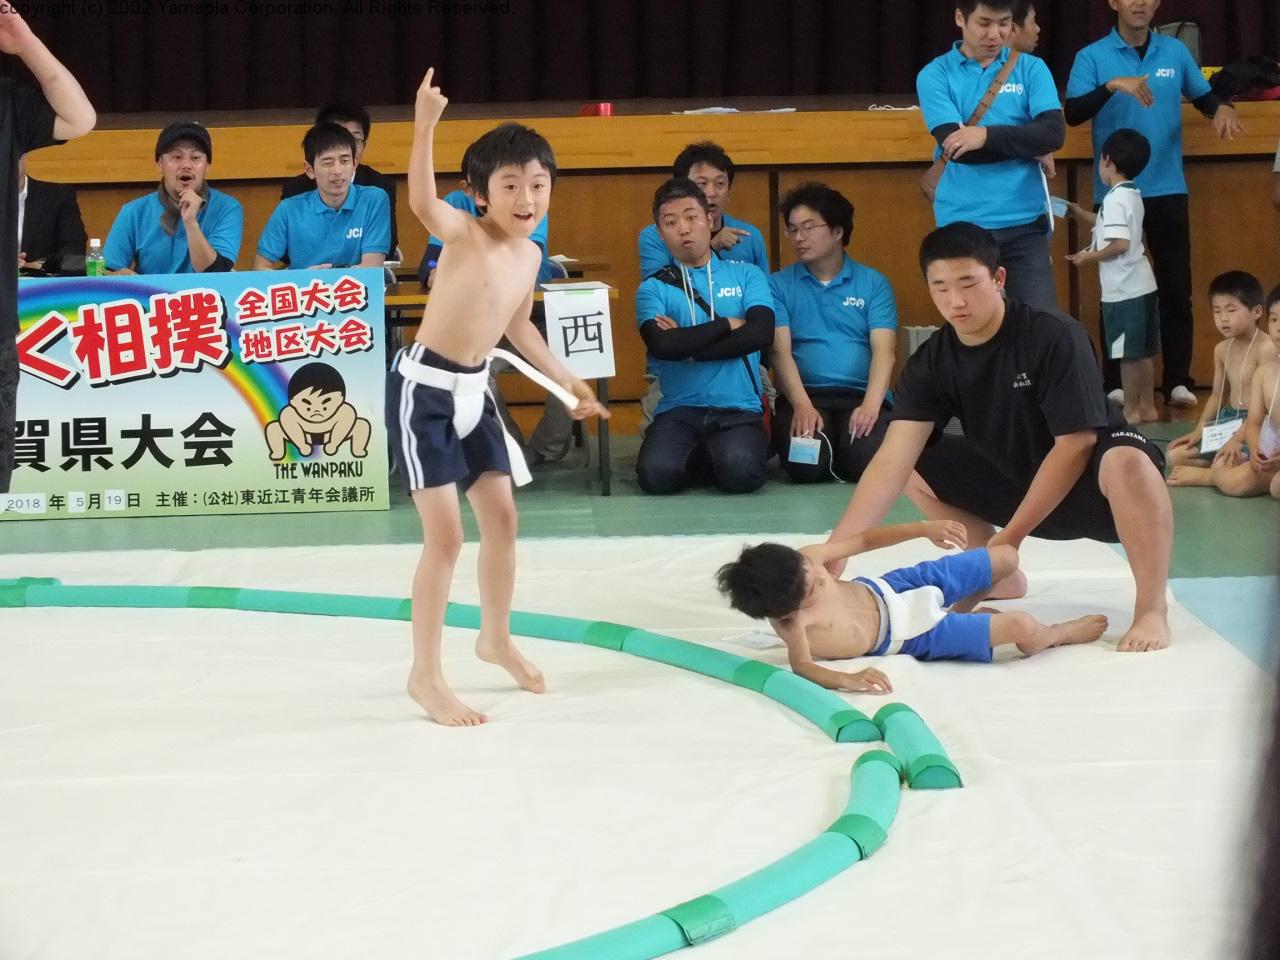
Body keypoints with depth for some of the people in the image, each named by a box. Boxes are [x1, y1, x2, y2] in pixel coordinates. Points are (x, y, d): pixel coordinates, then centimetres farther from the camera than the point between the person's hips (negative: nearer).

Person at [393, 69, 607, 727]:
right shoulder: (464, 233, -19)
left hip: (474, 390, 8)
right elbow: (422, 203, -42)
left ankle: (496, 638, 39)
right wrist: (425, 128, -56)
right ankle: (425, 676, 2)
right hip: (424, 389, -8)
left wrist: (566, 380, 24)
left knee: (502, 518, 16)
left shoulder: (530, 255, 4)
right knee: (445, 533, -9)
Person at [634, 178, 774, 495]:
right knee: (656, 474, -29)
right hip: (679, 410, 0)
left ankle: (718, 457, 6)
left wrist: (687, 344, -7)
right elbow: (662, 345, -11)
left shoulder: (746, 275, 11)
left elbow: (761, 334, -7)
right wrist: (726, 325, -4)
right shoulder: (653, 288, 8)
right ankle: (701, 459, 6)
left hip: (739, 409, 0)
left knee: (741, 473, -32)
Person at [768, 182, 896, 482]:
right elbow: (780, 351, -2)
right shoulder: (779, 285, 9)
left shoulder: (873, 283, 9)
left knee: (867, 462, -30)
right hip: (803, 394, 0)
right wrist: (802, 405, -19)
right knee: (805, 466, -30)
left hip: (861, 395, 0)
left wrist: (871, 405, -20)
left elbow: (884, 350, -1)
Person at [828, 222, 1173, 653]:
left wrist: (1010, 537, -22)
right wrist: (835, 549, -30)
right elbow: (893, 461, -18)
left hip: (1088, 483, -6)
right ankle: (1000, 578, 12)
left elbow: (1075, 444, -23)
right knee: (915, 470, 1)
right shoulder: (930, 364, -10)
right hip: (1017, 484, 6)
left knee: (1127, 463, -39)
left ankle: (1152, 612, -24)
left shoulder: (1054, 338, -23)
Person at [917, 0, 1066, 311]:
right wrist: (1027, 147, -5)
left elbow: (1053, 133, -8)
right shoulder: (935, 75, 2)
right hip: (963, 224, -1)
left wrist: (989, 135, -18)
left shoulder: (1031, 68, 7)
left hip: (1025, 221, 1)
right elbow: (955, 145, -11)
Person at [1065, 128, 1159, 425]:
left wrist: (1089, 257, -13)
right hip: (1140, 284, 9)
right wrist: (1078, 212, 27)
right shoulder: (1131, 195, 12)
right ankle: (1147, 408, 20)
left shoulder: (1115, 199, -17)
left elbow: (1120, 244, -25)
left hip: (1124, 289, -9)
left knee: (1128, 354, -1)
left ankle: (1132, 411, 5)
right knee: (1141, 353, 14)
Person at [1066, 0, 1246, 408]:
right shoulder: (1092, 57, -4)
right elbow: (1073, 113, -15)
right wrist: (1112, 85, -30)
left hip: (1167, 190, 2)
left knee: (1176, 287, 3)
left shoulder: (1175, 51, 5)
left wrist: (1222, 108, -6)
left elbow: (1203, 96, 17)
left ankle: (1177, 380, 9)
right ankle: (1116, 384, 10)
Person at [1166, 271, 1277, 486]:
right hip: (1228, 421, 9)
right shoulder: (1222, 350, 8)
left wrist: (1238, 438, -26)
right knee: (1176, 456, 1)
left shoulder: (1266, 348, -19)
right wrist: (1199, 430, 5)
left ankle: (1203, 475, -2)